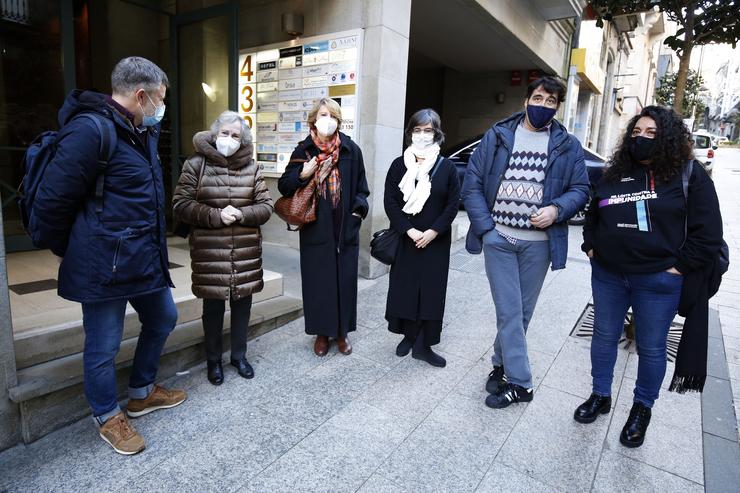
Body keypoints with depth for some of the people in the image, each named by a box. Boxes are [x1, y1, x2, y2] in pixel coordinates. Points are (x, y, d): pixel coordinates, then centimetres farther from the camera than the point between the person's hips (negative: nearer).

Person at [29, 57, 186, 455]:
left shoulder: (143, 132, 11)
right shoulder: (91, 130, -19)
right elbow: (52, 202, -17)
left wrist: (153, 247, 16)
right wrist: (73, 253, -2)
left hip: (146, 258, 9)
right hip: (105, 264, -9)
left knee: (162, 319, 21)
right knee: (103, 346, 8)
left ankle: (142, 393, 41)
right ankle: (108, 418, 31)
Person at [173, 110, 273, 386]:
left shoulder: (251, 167, 5)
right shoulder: (196, 164, -1)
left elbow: (266, 206, 4)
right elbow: (180, 204, -5)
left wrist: (241, 214, -14)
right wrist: (216, 216, -17)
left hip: (246, 251, 2)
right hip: (209, 251, -2)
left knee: (242, 303, 11)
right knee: (213, 306, 8)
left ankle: (239, 355, 32)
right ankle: (213, 360, 29)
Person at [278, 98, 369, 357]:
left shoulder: (352, 150, 2)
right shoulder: (303, 150, 2)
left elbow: (361, 188, 8)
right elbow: (284, 186, 3)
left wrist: (357, 211, -5)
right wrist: (302, 175, -15)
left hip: (345, 228, 1)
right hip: (315, 228, 0)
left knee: (345, 280, 8)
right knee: (318, 282, 7)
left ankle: (342, 331, 25)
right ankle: (322, 333, 23)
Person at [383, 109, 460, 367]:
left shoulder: (447, 167, 1)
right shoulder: (399, 164, 2)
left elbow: (453, 204, -1)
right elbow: (390, 202, -2)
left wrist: (432, 232, -12)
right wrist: (409, 230, -12)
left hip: (436, 242, 0)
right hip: (405, 239, 1)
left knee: (432, 291, 2)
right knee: (404, 287, 6)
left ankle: (423, 344, 13)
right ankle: (409, 335, 23)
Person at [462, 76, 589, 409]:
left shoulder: (567, 146, 6)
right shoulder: (497, 136, 3)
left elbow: (580, 189, 7)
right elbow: (472, 183, 0)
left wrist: (556, 209, -15)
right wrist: (484, 226, -9)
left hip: (539, 242, 2)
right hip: (499, 238, -1)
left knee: (522, 312, 12)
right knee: (509, 312, -1)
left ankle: (501, 364, 31)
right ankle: (520, 382, 10)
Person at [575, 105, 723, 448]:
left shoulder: (689, 176, -4)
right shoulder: (615, 174, 8)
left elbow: (708, 233, -6)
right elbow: (592, 216, 20)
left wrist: (678, 267, -11)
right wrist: (591, 247, 9)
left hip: (658, 281, -3)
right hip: (608, 276, 4)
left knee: (651, 348, 10)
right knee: (604, 336, 14)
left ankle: (642, 409, 31)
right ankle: (600, 396, 32)